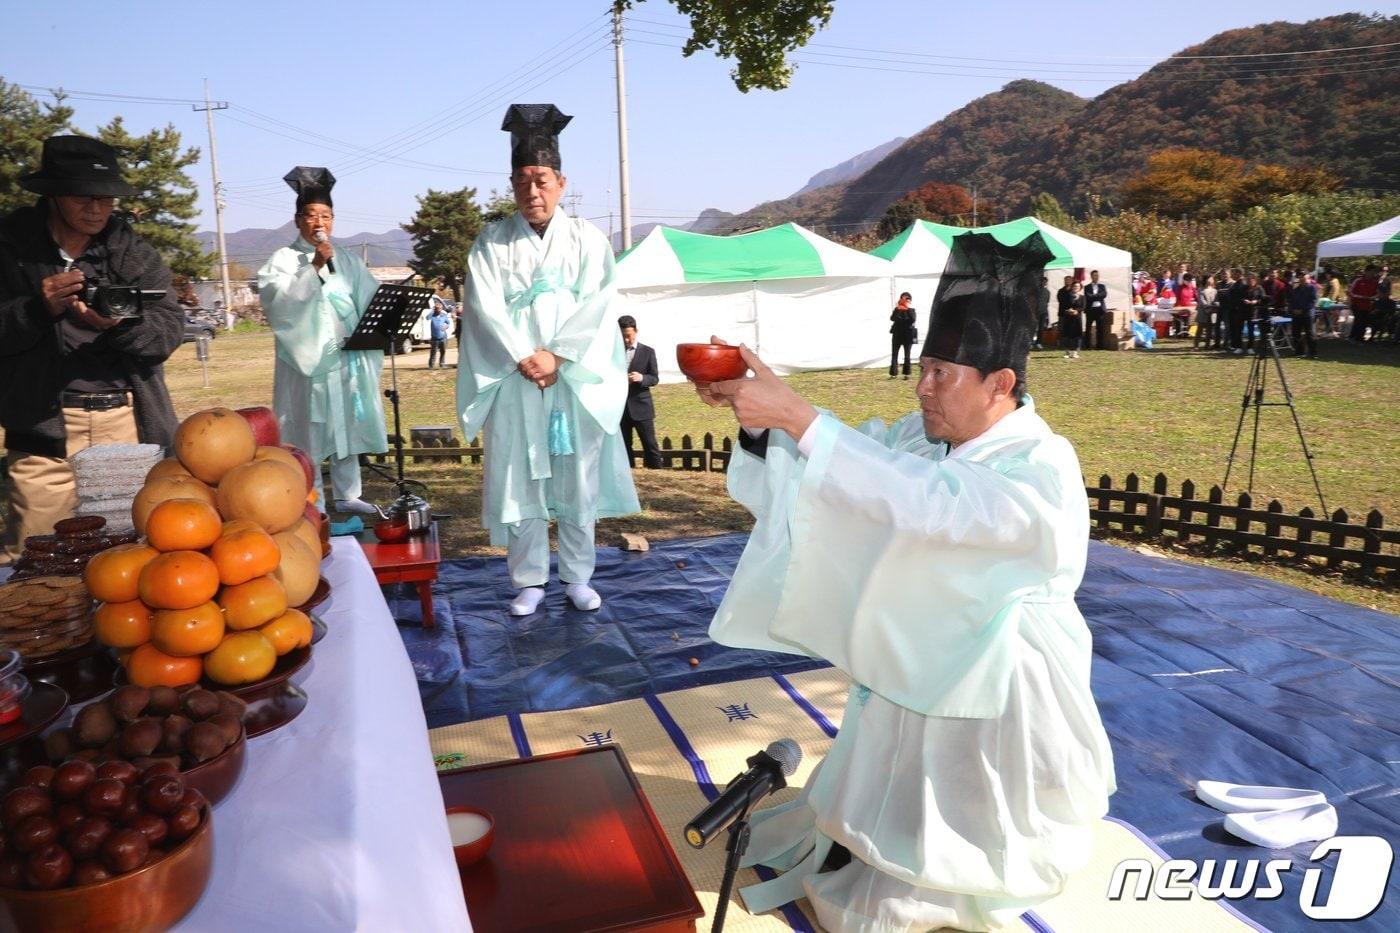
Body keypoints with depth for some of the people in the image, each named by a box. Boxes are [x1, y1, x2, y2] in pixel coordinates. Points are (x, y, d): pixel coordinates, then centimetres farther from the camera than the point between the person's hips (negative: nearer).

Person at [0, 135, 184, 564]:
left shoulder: (135, 253, 6)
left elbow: (170, 329, -3)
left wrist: (119, 326, -23)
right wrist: (40, 309, -19)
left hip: (127, 423, 1)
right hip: (43, 427, -1)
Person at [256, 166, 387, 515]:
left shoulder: (347, 260, 14)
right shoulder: (283, 259, -1)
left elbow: (371, 300, 7)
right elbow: (278, 298, -17)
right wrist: (314, 267, -21)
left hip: (347, 358, 5)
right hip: (308, 358, -4)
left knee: (347, 427, 9)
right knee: (310, 433, -2)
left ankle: (347, 495, 19)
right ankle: (312, 504, 4)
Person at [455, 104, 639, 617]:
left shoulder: (588, 239, 5)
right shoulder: (491, 242, 5)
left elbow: (596, 305, -5)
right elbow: (486, 308, -4)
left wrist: (557, 357, -15)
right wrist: (524, 359, -16)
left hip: (575, 378, 0)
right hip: (513, 380, 0)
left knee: (578, 480, 4)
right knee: (519, 481, 2)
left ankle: (577, 576, 16)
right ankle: (529, 580, 13)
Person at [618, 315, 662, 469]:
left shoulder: (648, 352, 2)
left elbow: (655, 378, -1)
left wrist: (641, 377, -21)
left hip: (641, 406, -2)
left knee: (650, 443, -1)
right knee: (623, 445, 7)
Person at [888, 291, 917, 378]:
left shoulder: (911, 310, 2)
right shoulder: (897, 309, 6)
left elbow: (913, 320, -16)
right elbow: (892, 318, -11)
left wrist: (908, 309, -19)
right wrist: (897, 309, -20)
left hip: (908, 335, -1)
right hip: (897, 334, 1)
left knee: (907, 355, 4)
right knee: (894, 354, -4)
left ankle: (906, 373, 9)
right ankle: (893, 373, -4)